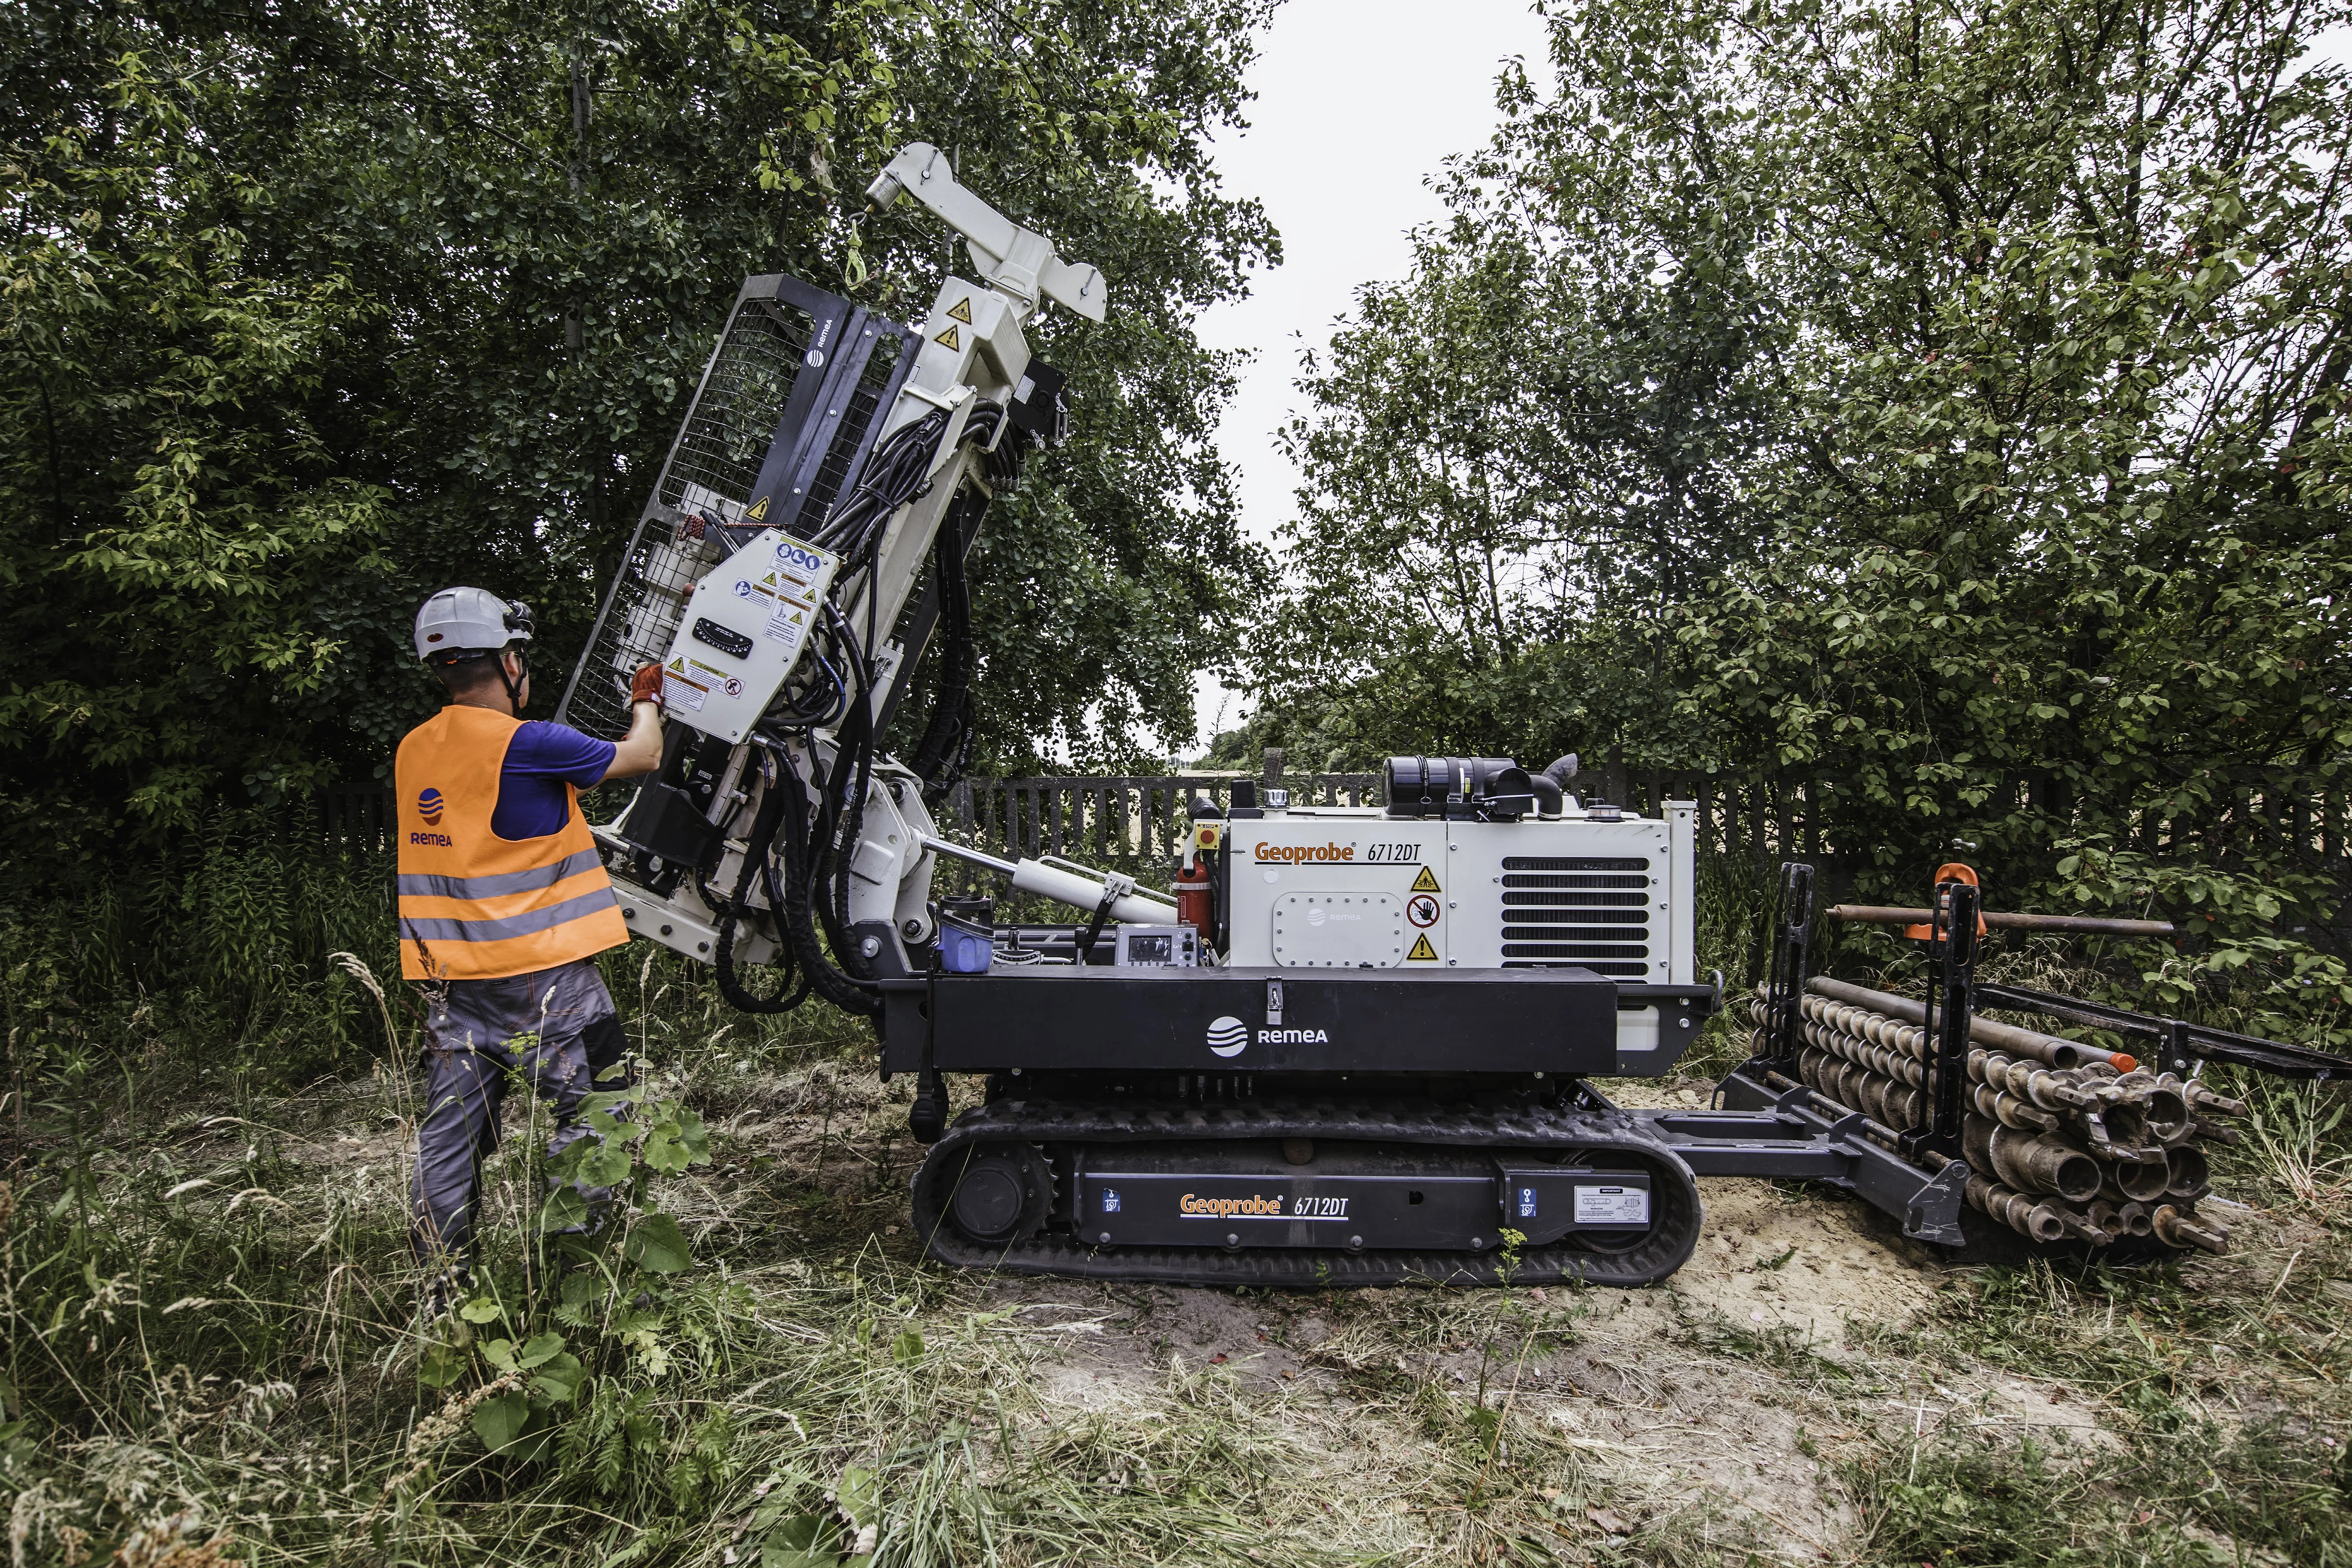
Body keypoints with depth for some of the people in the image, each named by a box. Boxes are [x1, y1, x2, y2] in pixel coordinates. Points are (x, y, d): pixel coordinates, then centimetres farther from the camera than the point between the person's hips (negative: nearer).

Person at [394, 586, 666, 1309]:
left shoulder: (413, 751, 7)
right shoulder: (527, 745, -15)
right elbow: (643, 757, -2)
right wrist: (647, 700, 17)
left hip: (451, 979, 7)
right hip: (541, 974, -7)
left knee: (450, 1136, 12)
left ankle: (442, 1292, 22)